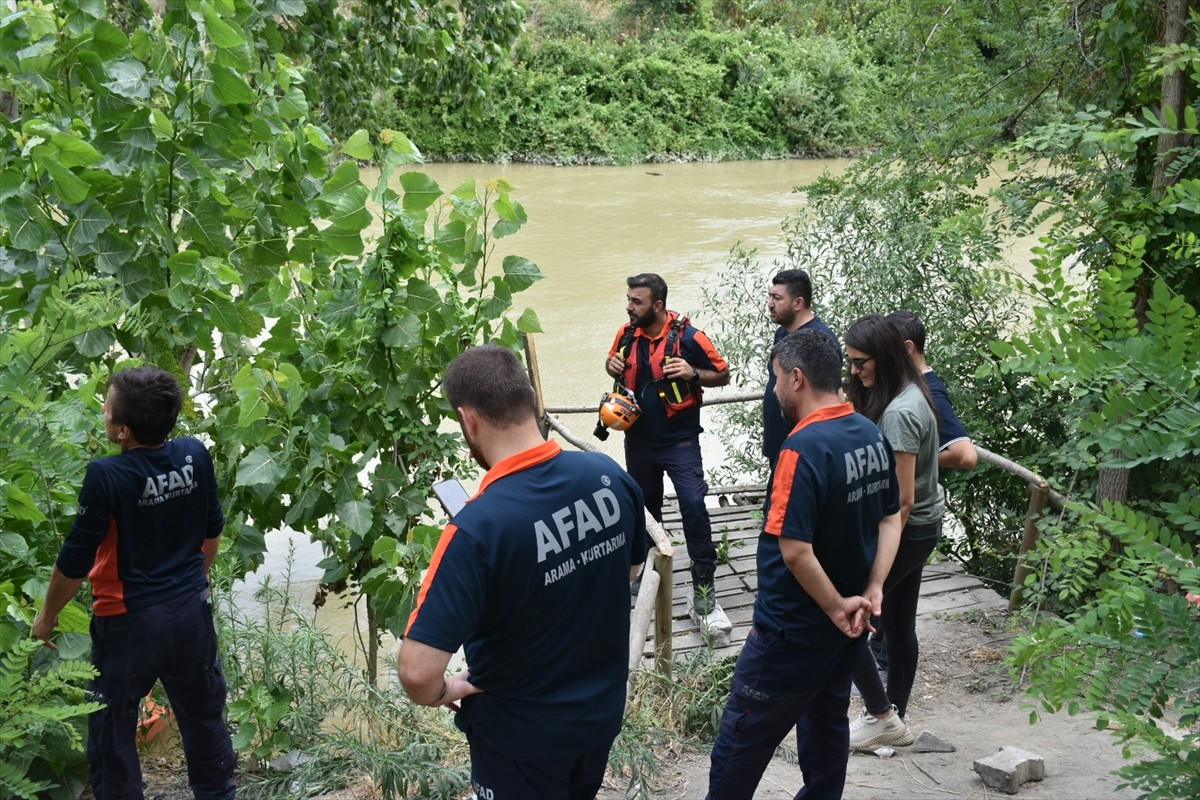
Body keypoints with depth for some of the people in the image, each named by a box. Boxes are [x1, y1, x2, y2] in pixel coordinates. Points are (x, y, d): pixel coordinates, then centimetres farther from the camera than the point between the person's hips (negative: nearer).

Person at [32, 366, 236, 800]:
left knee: (111, 731, 12)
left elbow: (75, 561, -14)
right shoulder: (195, 454, -9)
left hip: (130, 622, -5)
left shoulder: (106, 475, -23)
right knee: (204, 716, 21)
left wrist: (47, 616, 2)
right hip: (192, 610, 5)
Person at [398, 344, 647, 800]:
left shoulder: (477, 528, -32)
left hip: (522, 734, -5)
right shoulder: (610, 476, -15)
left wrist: (443, 692, -10)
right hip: (604, 708, 5)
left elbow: (418, 672, -31)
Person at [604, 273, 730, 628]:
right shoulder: (627, 334, -2)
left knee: (694, 508, -13)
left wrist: (693, 373, -25)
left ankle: (704, 593, -8)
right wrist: (613, 366, -6)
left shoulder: (688, 337, -16)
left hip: (679, 442, -5)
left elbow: (723, 375, -6)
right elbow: (614, 362, 18)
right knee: (645, 509, 20)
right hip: (639, 441, 5)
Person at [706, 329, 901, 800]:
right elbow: (891, 518, 8)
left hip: (793, 631, -8)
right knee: (828, 722, 22)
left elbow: (795, 550, -29)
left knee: (741, 742, 5)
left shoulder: (804, 448, -26)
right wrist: (872, 591, 0)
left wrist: (837, 607, -16)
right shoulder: (873, 435, 0)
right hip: (845, 626, 8)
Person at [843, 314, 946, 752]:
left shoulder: (899, 412, -24)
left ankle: (882, 716, 9)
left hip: (906, 531, -10)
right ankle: (894, 722, 27)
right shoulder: (909, 395, 6)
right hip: (921, 528, 10)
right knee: (899, 625, 16)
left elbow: (902, 497, -24)